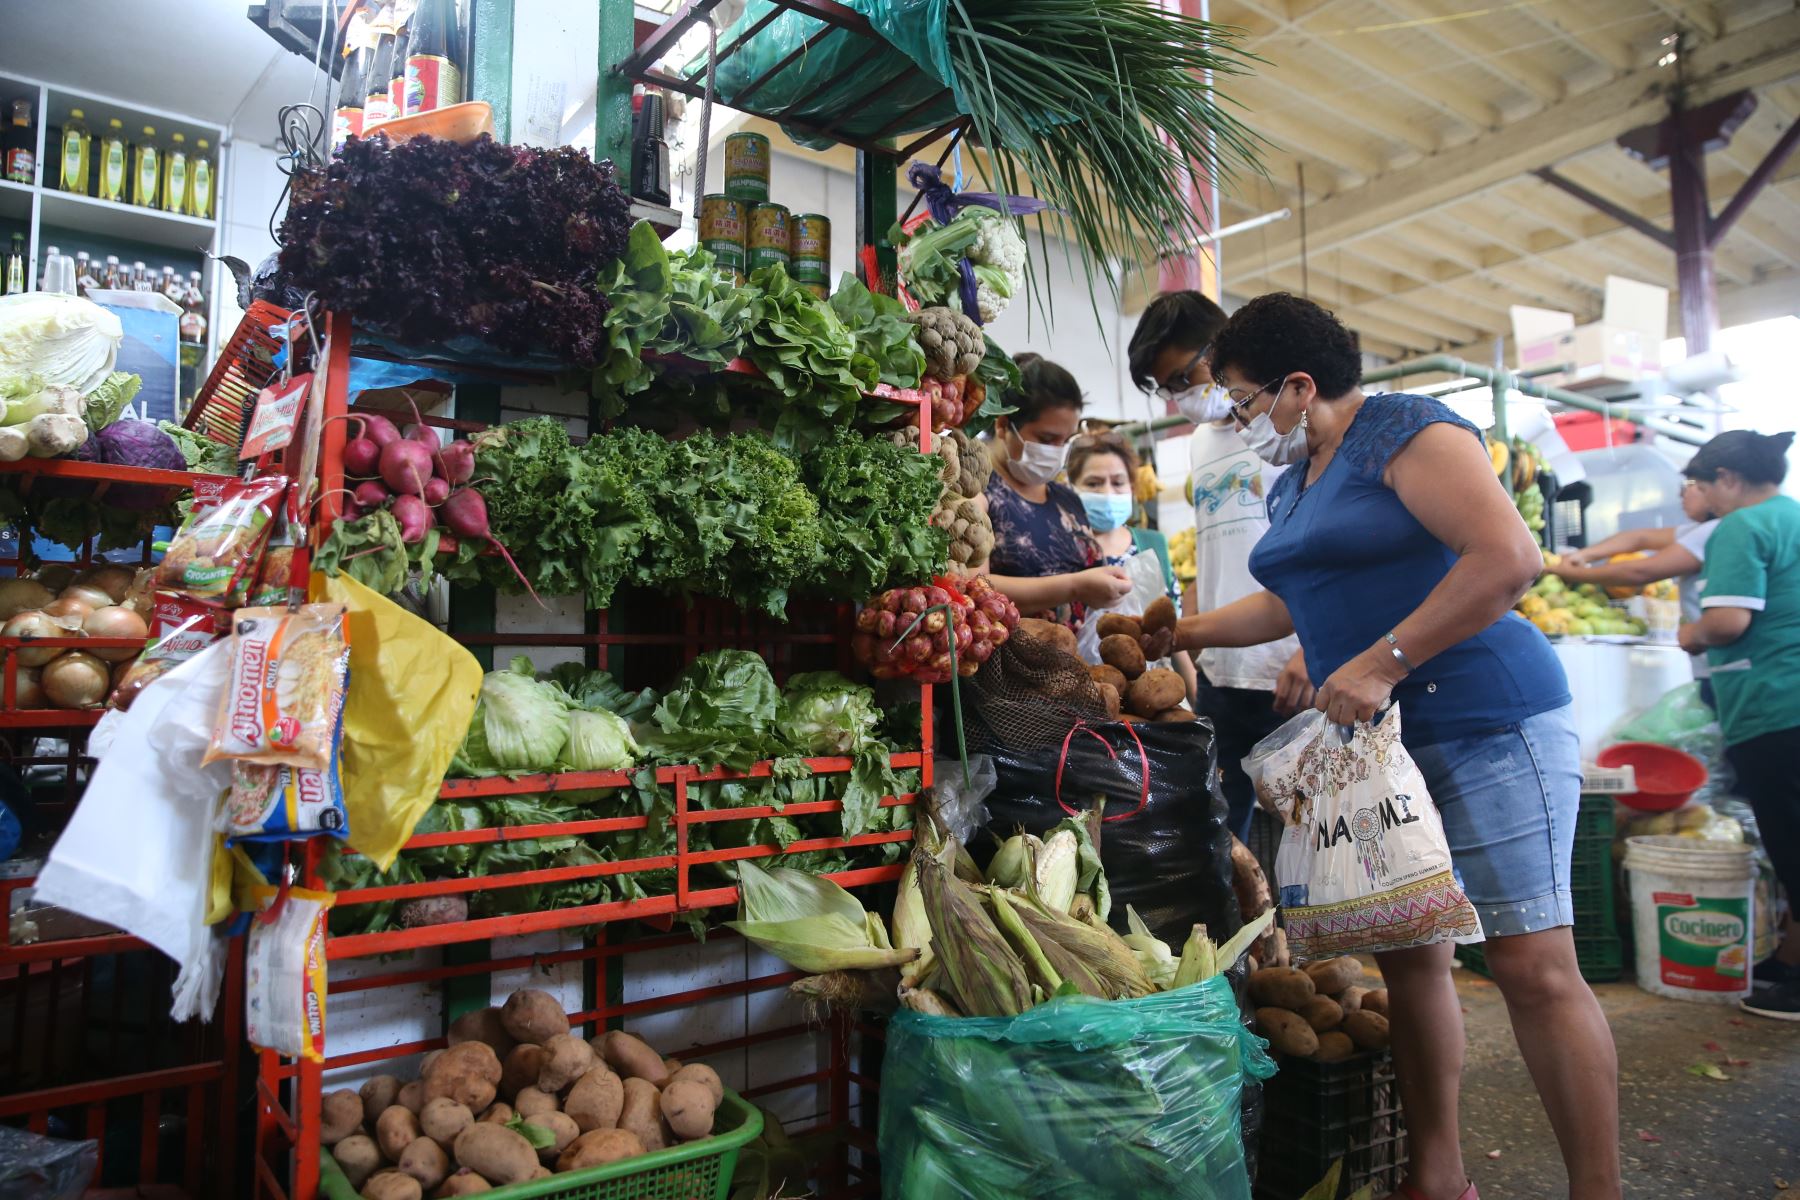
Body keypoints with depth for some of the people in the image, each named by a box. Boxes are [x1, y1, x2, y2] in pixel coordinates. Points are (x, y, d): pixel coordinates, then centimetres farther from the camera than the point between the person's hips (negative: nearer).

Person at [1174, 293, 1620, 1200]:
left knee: (1534, 966, -6)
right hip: (1378, 741, 9)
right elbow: (1289, 604, 30)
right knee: (1408, 955, 10)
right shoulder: (1293, 482, 17)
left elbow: (1510, 557, -21)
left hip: (1485, 725, -8)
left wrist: (1385, 661, -23)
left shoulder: (1405, 432, -9)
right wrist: (1183, 632, 26)